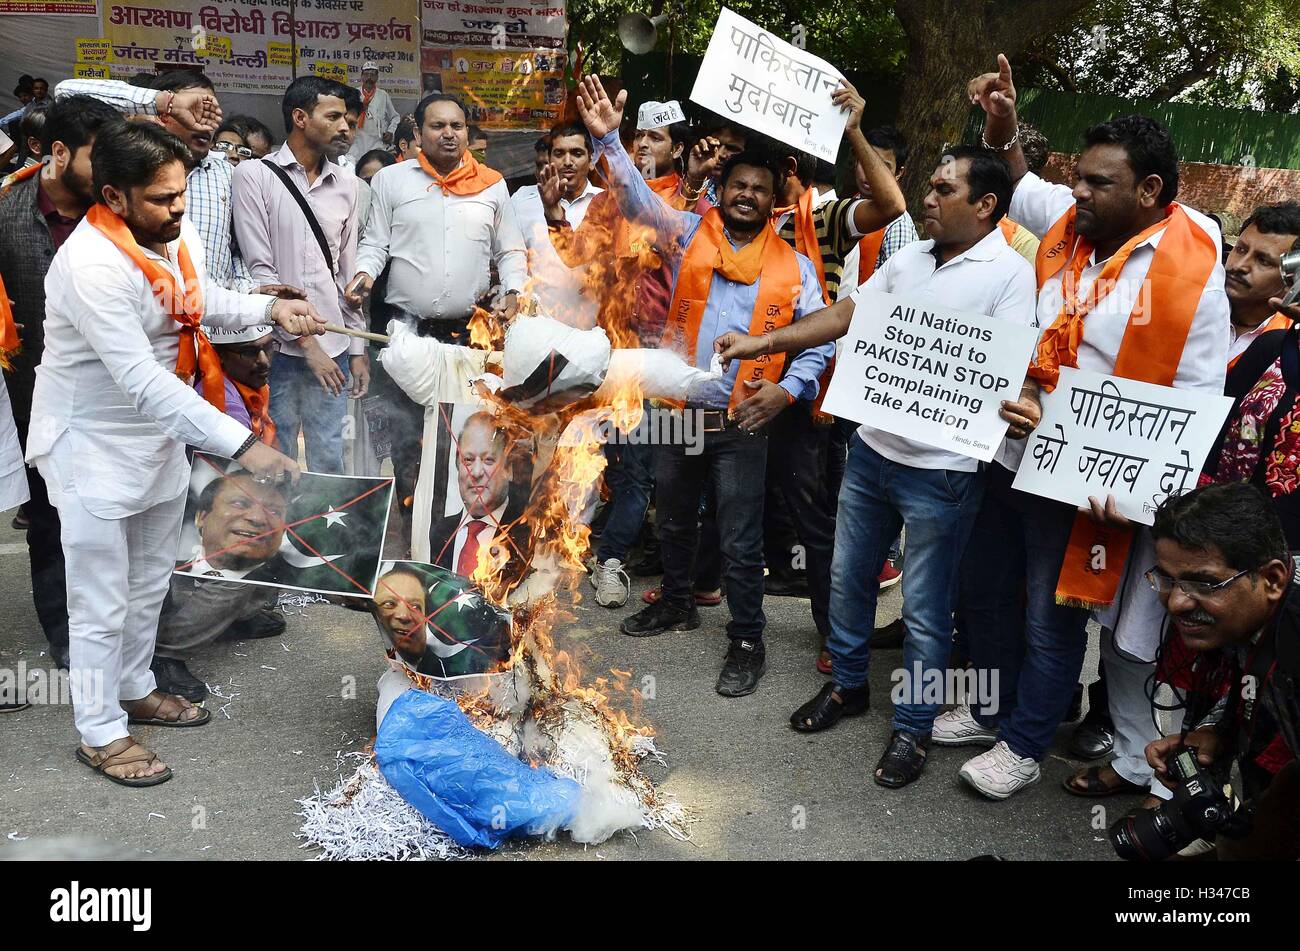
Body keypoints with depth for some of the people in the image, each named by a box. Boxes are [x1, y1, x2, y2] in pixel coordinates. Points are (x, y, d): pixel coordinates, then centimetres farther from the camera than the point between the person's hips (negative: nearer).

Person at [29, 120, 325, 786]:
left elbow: (202, 299, 14)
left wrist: (270, 308, -5)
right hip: (94, 445, -8)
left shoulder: (173, 231, -6)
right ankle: (100, 733, 23)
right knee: (103, 602, 5)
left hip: (158, 433, 8)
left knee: (150, 581, 22)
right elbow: (143, 381, -35)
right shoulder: (92, 264, -30)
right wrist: (241, 446, -38)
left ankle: (134, 689, 43)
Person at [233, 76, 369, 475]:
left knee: (329, 463, 9)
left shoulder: (345, 183, 11)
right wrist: (305, 341, -11)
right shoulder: (255, 175, -3)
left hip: (332, 349, 4)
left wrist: (358, 348, 11)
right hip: (278, 348, -4)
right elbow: (259, 269, -8)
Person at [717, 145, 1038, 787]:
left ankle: (912, 725, 26)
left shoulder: (1009, 275, -12)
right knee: (849, 577, 19)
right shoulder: (908, 258, 7)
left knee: (925, 607, 7)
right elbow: (845, 315, 11)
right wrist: (764, 343, 5)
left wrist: (1021, 410, -42)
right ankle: (847, 684, 41)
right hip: (872, 448, 7)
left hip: (941, 469, -6)